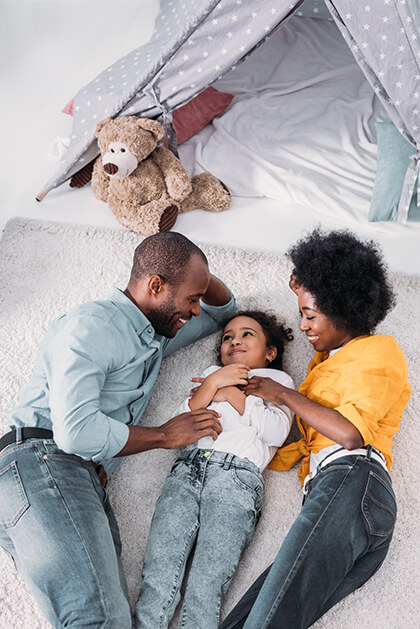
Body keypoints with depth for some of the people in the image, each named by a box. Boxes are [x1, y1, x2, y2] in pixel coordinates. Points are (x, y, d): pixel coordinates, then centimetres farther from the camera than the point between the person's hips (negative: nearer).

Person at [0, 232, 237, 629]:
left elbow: (223, 312, 44)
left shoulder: (153, 337, 28)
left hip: (89, 480, 8)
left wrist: (199, 277, 20)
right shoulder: (90, 325, -1)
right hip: (38, 462, -8)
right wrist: (165, 435, 0)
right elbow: (74, 430, -13)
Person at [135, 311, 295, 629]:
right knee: (157, 575, -16)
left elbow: (276, 432, 5)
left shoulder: (278, 381, 26)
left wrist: (231, 395, 6)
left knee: (206, 585, -18)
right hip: (189, 468, 3)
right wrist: (213, 383, 5)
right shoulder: (211, 374, 34)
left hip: (238, 475, -3)